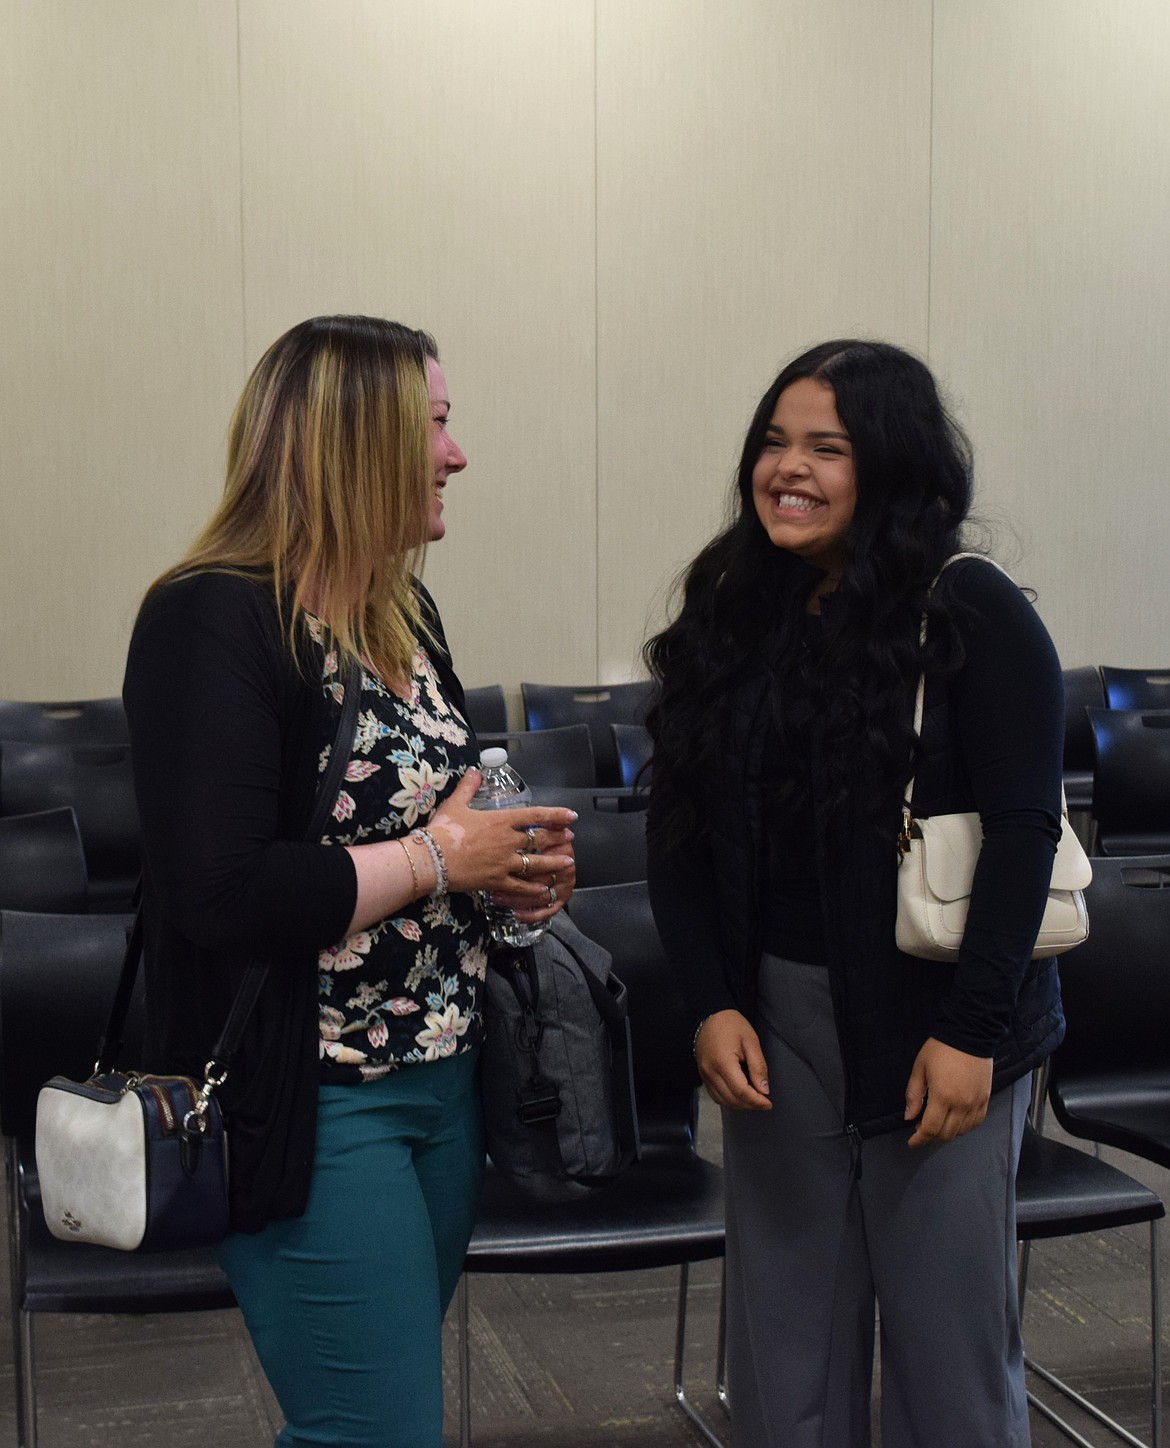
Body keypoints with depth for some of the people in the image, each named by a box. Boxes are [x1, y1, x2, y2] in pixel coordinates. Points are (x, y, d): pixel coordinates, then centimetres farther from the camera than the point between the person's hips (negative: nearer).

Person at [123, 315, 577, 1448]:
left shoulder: (403, 612, 10)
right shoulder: (215, 619, -17)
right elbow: (220, 893, -26)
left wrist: (513, 865, 3)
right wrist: (436, 859, -17)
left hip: (442, 1083, 9)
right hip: (314, 1107, -8)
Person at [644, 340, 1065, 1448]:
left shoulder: (970, 612, -7)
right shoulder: (732, 618, 6)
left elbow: (1023, 830, -11)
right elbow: (678, 828, 6)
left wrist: (971, 1030, -15)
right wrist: (712, 1005, -4)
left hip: (935, 1019, -4)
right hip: (773, 1015, 4)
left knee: (950, 1340, 6)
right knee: (785, 1336, 10)